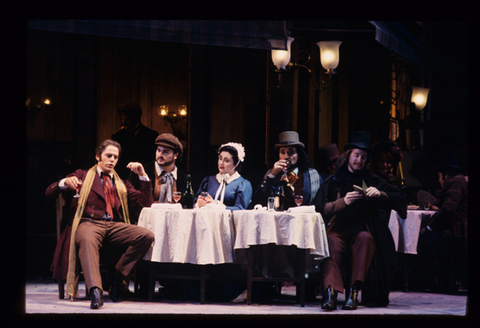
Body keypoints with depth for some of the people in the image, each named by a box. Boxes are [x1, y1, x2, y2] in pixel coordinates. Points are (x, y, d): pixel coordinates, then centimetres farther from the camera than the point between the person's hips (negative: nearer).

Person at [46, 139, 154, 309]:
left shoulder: (122, 184, 29)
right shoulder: (82, 176, 21)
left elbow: (146, 202, 21)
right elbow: (49, 192, 14)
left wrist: (143, 175, 10)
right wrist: (65, 182, -9)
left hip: (115, 226, 4)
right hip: (89, 223, -4)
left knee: (147, 235, -25)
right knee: (87, 239, -42)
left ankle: (117, 277, -16)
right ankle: (95, 291, -58)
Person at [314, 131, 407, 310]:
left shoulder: (372, 181, 18)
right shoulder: (333, 182, 16)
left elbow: (399, 198, 6)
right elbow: (320, 209, 3)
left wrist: (379, 194, -13)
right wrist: (343, 202, -13)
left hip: (361, 231, 0)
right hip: (338, 231, 0)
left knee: (365, 238, -36)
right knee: (332, 244, -35)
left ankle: (354, 290, -42)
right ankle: (331, 291, -52)